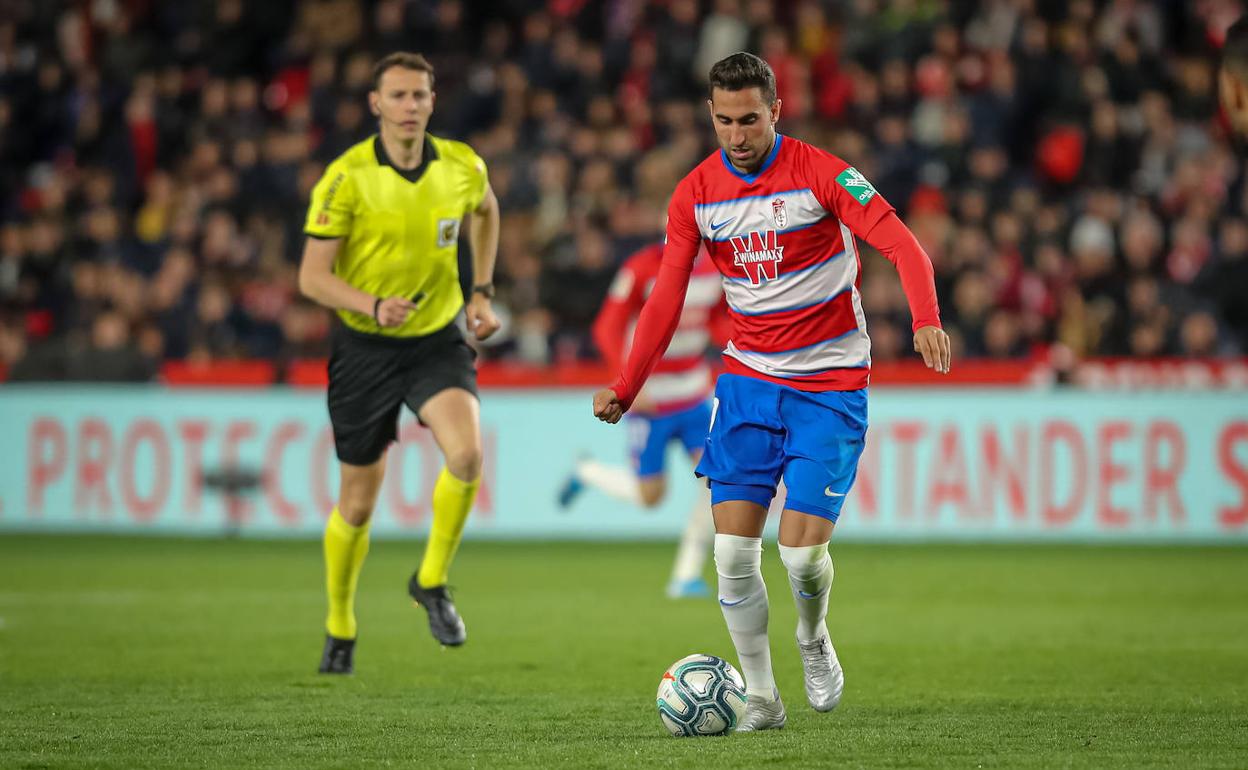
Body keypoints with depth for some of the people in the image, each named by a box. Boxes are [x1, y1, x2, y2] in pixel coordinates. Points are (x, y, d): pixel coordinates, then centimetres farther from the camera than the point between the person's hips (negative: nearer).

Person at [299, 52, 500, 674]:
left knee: (467, 453, -26)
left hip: (438, 339, 2)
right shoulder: (347, 178, -15)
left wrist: (482, 291, 13)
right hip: (365, 347, -2)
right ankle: (340, 628, 31)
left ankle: (432, 581, -3)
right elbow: (313, 276, -14)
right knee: (357, 504, 7)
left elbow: (485, 210, 20)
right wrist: (374, 306, -31)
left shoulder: (462, 167, -5)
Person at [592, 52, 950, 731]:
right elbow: (666, 298, 6)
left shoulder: (820, 174, -12)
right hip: (748, 376, 4)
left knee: (801, 550, -12)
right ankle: (760, 697, 6)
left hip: (830, 382, -4)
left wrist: (925, 319, -38)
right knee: (732, 549, -7)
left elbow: (903, 247, -20)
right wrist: (624, 389, -2)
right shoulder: (696, 193, 1)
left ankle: (813, 640, 21)